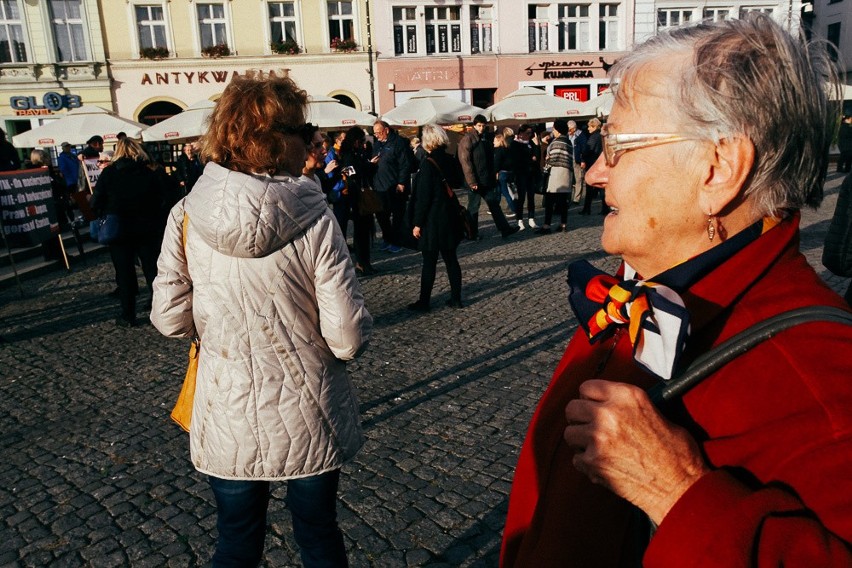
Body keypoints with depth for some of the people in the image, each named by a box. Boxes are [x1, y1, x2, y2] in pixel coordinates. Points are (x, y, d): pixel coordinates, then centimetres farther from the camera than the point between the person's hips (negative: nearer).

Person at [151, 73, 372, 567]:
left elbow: (171, 319, -5)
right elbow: (348, 336, -19)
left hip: (227, 421, 2)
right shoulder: (314, 218, -18)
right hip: (309, 420, -1)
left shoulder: (186, 216, -10)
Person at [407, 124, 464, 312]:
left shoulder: (428, 164, -16)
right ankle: (456, 298, 17)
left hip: (432, 220, -7)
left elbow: (423, 197, -17)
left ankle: (424, 302, 9)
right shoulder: (450, 160, 4)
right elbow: (456, 183, 15)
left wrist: (417, 223, -13)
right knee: (451, 258, 12)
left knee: (429, 262, 1)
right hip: (450, 217, 7)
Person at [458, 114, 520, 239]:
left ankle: (505, 229, 12)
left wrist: (493, 175, 12)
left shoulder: (486, 139, 13)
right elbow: (465, 162, -16)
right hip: (475, 181, -7)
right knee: (473, 206, 2)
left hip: (488, 180, 7)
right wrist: (472, 182, -21)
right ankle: (472, 233, 13)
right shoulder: (468, 140, -10)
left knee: (494, 203, 9)